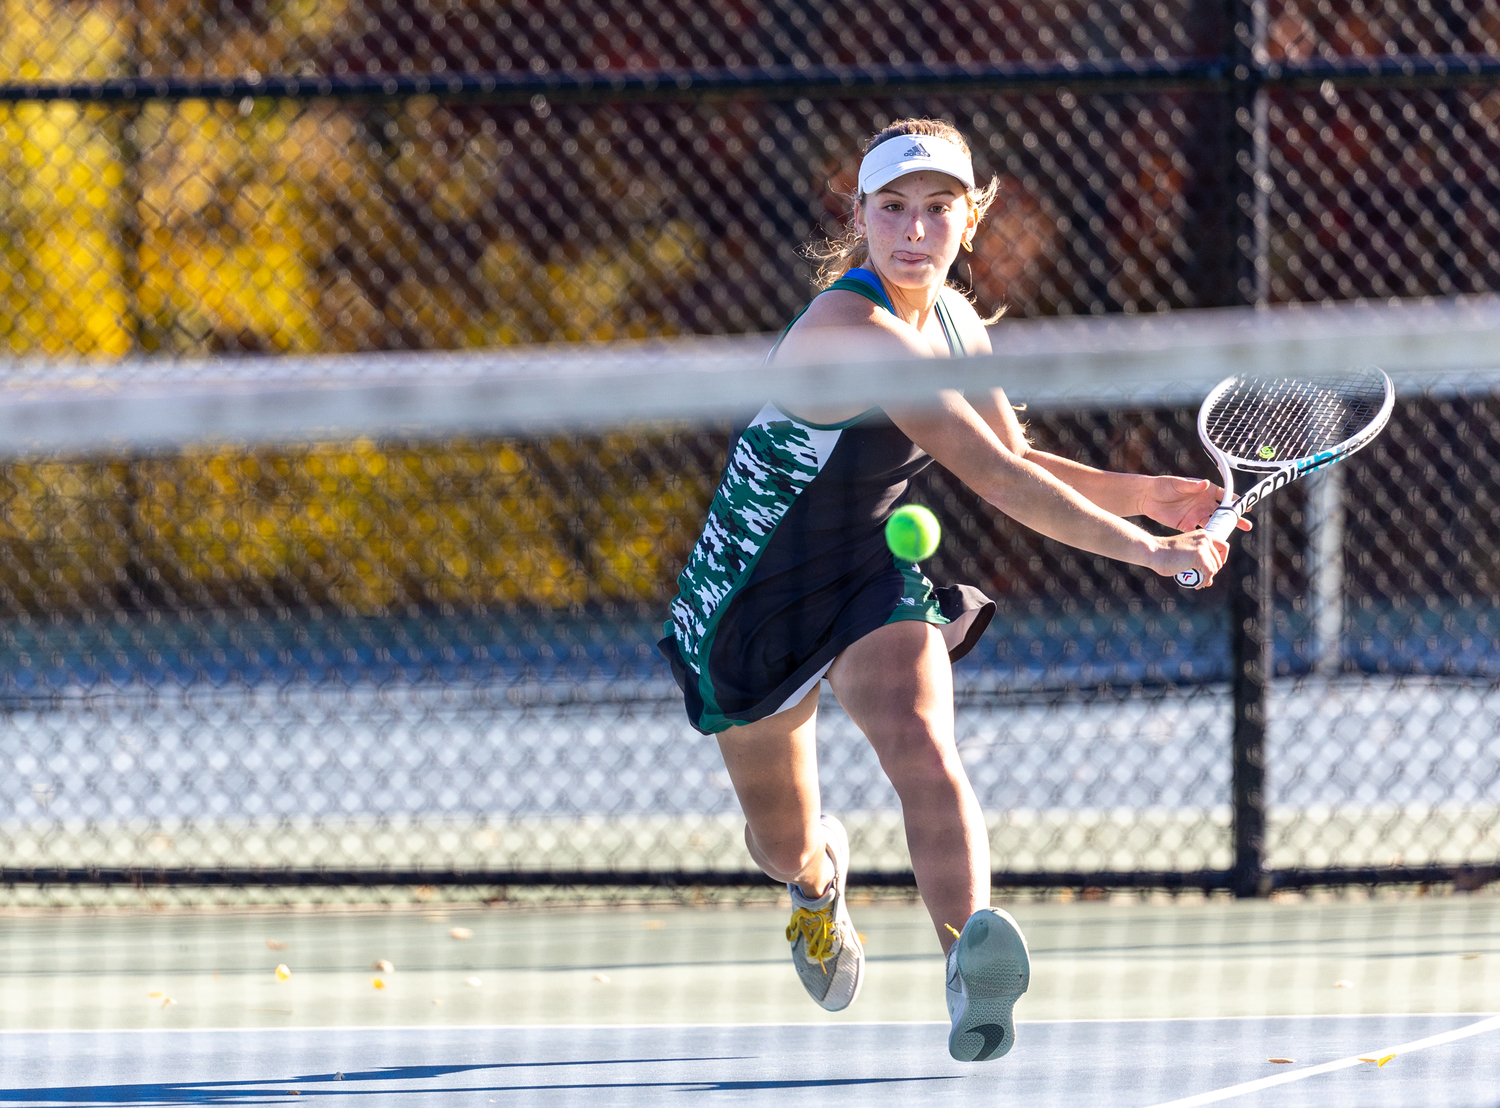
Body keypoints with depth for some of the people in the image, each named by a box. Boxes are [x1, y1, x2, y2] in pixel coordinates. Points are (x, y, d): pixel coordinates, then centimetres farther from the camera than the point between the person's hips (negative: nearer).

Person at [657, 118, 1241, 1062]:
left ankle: (974, 975, -47)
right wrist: (1144, 549, -38)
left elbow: (1015, 466, 11)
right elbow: (990, 473, -37)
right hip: (754, 595, -4)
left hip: (870, 577, 4)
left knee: (925, 752, -28)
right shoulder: (852, 330, -31)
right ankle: (820, 874, 53)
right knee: (785, 846, 14)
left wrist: (1136, 490, -5)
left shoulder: (953, 321, -4)